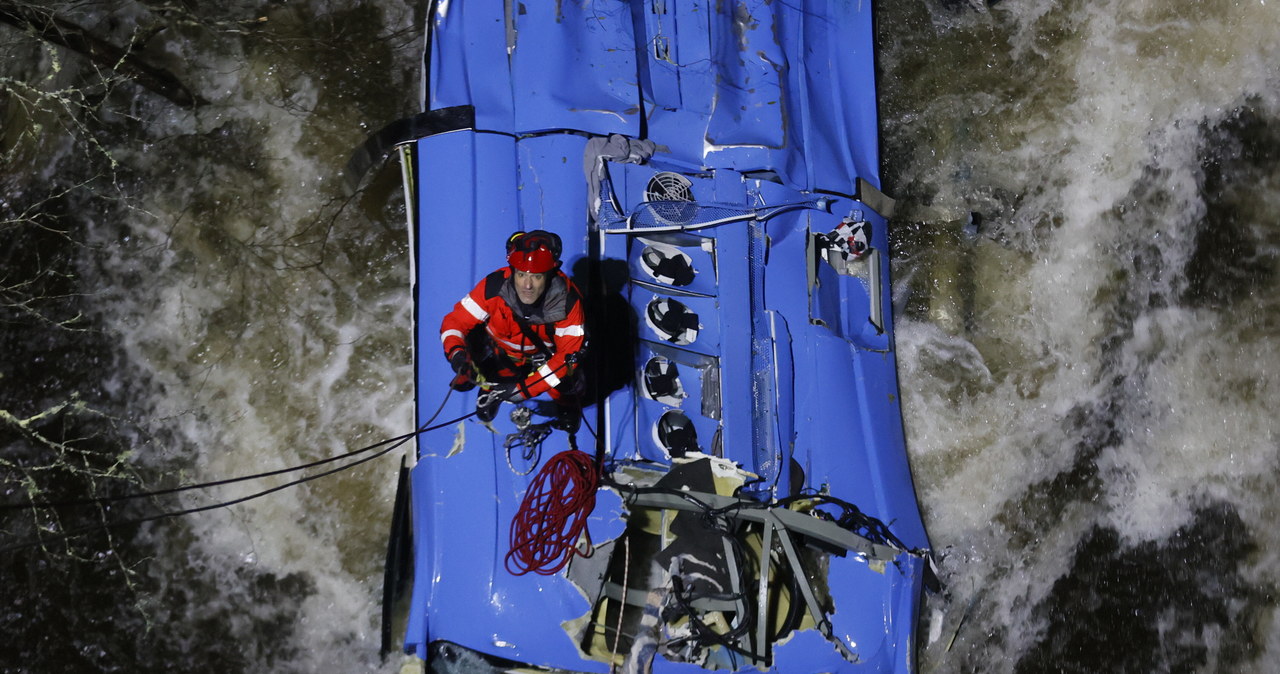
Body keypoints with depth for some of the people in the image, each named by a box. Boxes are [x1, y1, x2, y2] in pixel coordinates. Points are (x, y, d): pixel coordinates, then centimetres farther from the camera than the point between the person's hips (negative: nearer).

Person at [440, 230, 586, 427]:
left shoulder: (567, 300, -31)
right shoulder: (494, 287, -31)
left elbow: (569, 353, -29)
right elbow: (455, 322, -22)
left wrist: (524, 389, -36)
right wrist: (456, 352, -45)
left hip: (545, 357, -2)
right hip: (500, 355, 3)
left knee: (568, 384, -25)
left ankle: (566, 404, 15)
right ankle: (490, 389, 15)